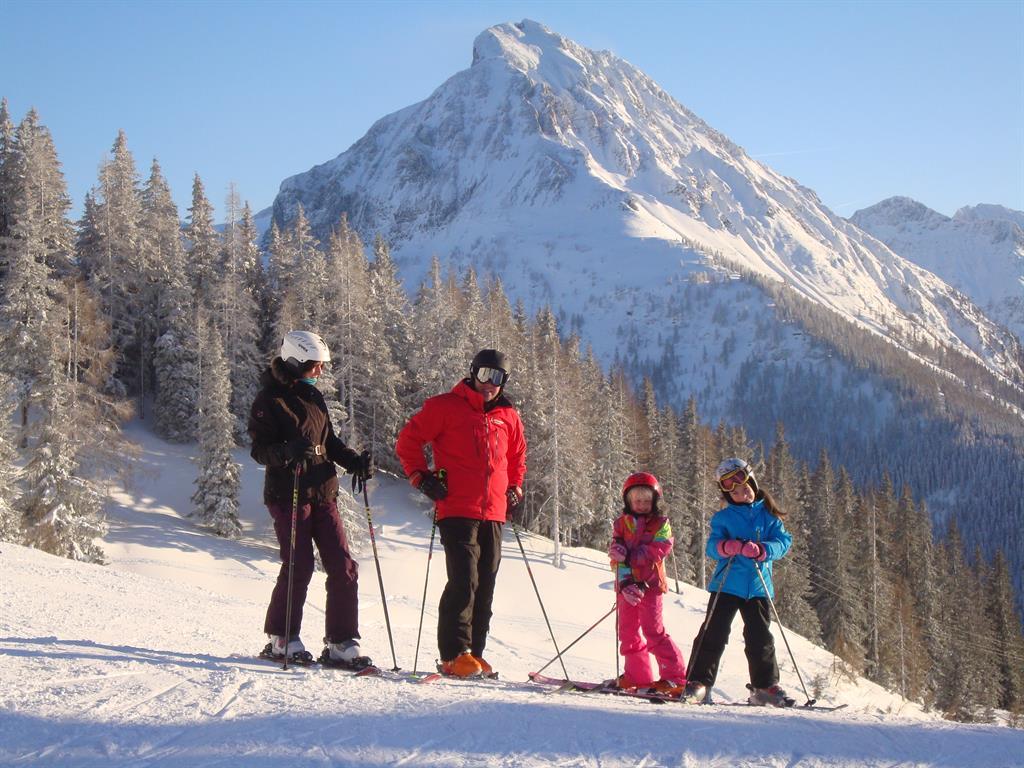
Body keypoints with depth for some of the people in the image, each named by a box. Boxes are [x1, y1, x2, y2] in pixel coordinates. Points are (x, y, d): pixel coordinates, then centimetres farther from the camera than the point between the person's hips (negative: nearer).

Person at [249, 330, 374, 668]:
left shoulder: (312, 395, 17)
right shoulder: (270, 399, -6)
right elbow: (260, 450, -11)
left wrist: (355, 462, 6)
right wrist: (289, 451, -30)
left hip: (323, 494, 7)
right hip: (288, 495, -7)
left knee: (344, 568, 0)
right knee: (299, 566, -9)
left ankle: (340, 644, 5)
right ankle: (281, 640, 7)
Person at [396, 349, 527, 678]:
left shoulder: (508, 416, 17)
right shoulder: (445, 407, 2)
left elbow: (517, 457, 32)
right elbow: (408, 441, 3)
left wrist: (515, 487, 19)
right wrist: (421, 477, -6)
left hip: (493, 514, 6)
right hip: (457, 511, -6)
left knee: (485, 586, 7)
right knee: (464, 580, -14)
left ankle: (474, 653, 15)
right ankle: (454, 654, -9)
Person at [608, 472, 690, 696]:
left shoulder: (660, 524, 1)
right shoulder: (621, 524, 9)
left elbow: (659, 550, -15)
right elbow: (618, 558, -1)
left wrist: (629, 555, -21)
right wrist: (625, 583, -17)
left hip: (649, 584, -5)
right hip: (626, 585, 5)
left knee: (654, 630, -9)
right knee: (628, 631, 9)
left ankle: (675, 678, -7)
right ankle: (637, 675, 21)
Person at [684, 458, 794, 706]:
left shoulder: (768, 515, 9)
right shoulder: (723, 517, 7)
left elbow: (784, 541, -1)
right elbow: (712, 546, -2)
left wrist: (761, 550, -21)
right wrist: (727, 547, -25)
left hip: (758, 586, 1)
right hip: (727, 584, -1)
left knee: (760, 638, 3)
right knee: (713, 632, -5)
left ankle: (765, 686, 13)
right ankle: (698, 681, 0)